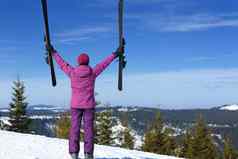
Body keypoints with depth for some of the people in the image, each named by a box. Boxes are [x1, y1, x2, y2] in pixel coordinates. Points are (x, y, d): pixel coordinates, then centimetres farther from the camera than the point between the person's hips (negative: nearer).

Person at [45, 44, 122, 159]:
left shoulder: (72, 72, -2)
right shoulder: (93, 72, -4)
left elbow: (62, 63, 10)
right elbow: (104, 64, 4)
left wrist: (53, 52, 22)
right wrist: (115, 54, 13)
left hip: (75, 105, 1)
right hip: (89, 105, -1)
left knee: (75, 128, 4)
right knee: (88, 129, 1)